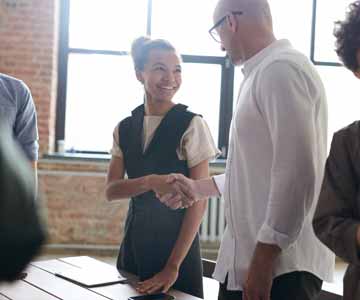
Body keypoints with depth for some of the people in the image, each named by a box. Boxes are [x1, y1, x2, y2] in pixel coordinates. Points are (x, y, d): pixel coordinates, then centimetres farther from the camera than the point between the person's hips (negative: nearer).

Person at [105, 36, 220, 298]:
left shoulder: (191, 125, -10)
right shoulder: (125, 128, 4)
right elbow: (111, 190, -2)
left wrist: (173, 266, -14)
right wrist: (151, 182, -22)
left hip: (177, 240, -4)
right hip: (134, 240, 4)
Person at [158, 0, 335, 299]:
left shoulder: (280, 69, -16)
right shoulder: (263, 72, 15)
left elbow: (296, 173, -23)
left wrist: (264, 258, -21)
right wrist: (199, 188, 26)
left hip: (280, 263, -9)